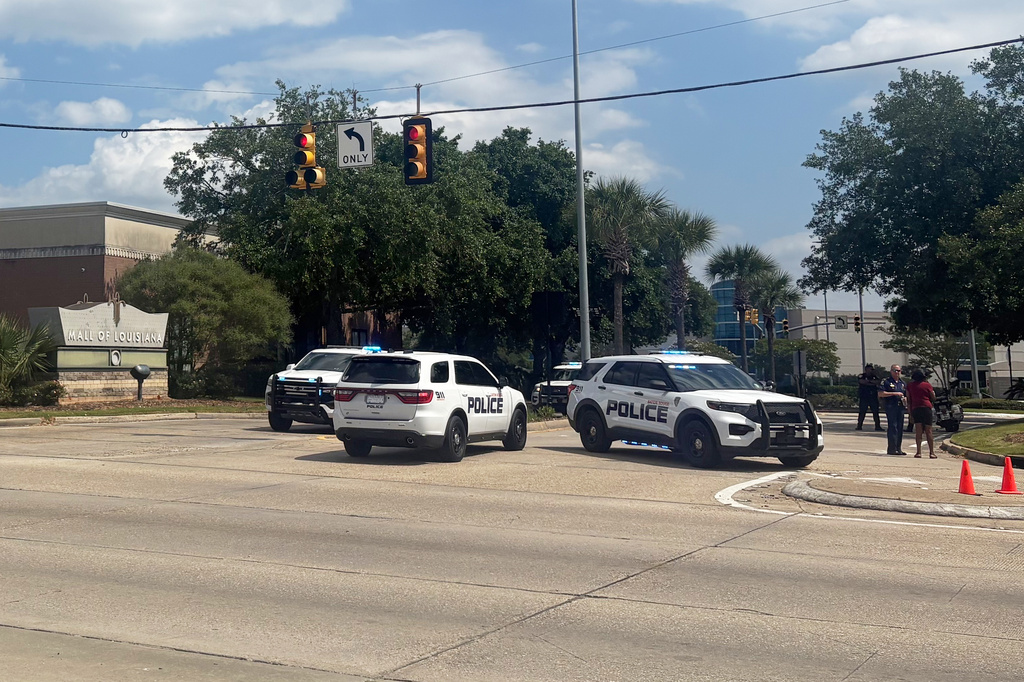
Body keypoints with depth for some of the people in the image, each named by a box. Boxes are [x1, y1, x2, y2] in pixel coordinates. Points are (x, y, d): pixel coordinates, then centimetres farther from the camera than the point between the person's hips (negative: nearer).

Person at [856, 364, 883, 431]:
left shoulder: (875, 376, 12)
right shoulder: (861, 376, 2)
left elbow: (877, 382, -6)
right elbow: (861, 381, -17)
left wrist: (868, 381, -9)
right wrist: (872, 383, -9)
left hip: (873, 397, 3)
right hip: (864, 397, -3)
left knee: (875, 412, 2)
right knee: (862, 412, -3)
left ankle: (877, 426, 6)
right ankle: (859, 426, 2)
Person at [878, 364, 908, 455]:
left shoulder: (902, 383, 20)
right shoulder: (886, 381, -1)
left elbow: (905, 395, 28)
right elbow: (880, 394, -11)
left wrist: (904, 400, 4)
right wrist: (894, 393, -14)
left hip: (900, 407, 7)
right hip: (891, 406, -7)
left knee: (900, 428, 7)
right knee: (892, 427, -9)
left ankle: (898, 448, 13)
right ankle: (892, 449, -8)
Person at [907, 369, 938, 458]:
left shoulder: (909, 386, 8)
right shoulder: (927, 385, 2)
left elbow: (908, 400, 8)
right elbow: (933, 398, 8)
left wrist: (910, 413, 11)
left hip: (915, 408, 2)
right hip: (927, 407, -1)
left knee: (918, 431, -2)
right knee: (928, 431, 1)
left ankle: (918, 452, -11)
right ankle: (931, 453, 1)